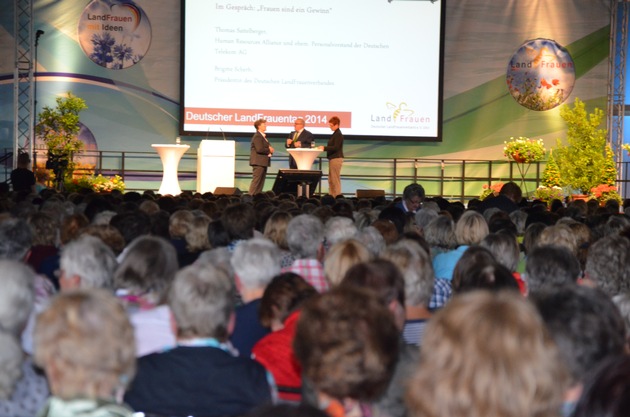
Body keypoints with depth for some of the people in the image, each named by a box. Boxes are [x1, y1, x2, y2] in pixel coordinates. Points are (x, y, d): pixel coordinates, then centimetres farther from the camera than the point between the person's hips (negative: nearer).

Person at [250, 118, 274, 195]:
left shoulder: (263, 136, 20)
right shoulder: (257, 136, -13)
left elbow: (265, 148, 22)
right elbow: (259, 149, -24)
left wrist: (270, 149, 0)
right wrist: (269, 150, -11)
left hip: (263, 162, 10)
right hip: (258, 162, -10)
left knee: (261, 181, 12)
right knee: (256, 181, -11)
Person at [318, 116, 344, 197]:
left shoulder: (338, 135, -13)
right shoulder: (335, 134, 16)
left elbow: (335, 147, -21)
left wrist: (324, 148, -21)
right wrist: (324, 148, 12)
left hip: (336, 159, -10)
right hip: (333, 158, 10)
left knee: (335, 179, -7)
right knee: (331, 180, 13)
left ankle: (337, 196, -5)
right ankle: (331, 196, 17)